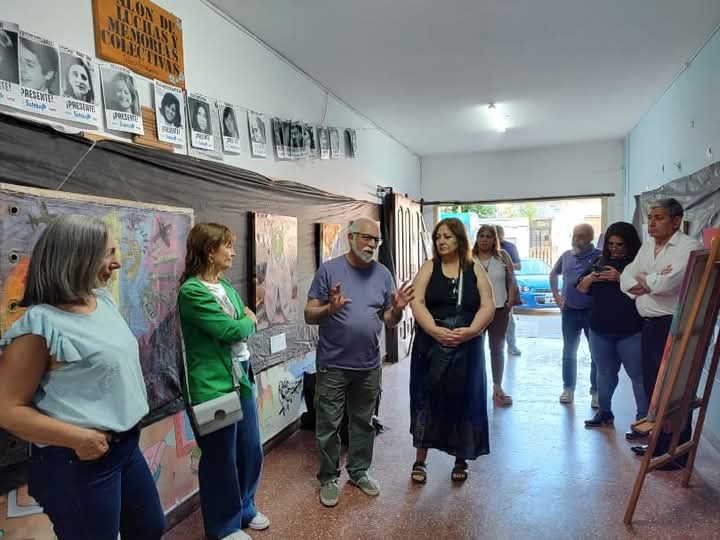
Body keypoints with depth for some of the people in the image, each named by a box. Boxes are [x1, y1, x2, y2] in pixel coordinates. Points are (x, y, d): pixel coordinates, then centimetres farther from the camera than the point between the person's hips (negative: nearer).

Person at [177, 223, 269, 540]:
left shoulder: (226, 287, 11)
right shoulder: (191, 291, -17)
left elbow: (247, 328, 17)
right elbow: (232, 330, -19)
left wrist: (243, 324, -4)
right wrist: (249, 321, 0)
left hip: (241, 378, 8)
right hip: (213, 386, -8)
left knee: (250, 450, 18)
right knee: (220, 459, 9)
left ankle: (244, 509, 41)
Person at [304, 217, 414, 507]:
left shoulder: (383, 274, 3)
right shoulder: (329, 270, -9)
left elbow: (389, 321, 7)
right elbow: (309, 316, -9)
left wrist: (398, 308, -15)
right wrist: (330, 308, -29)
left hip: (369, 365, 4)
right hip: (333, 365, -3)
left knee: (363, 422, 18)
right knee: (328, 426, 8)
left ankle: (359, 472, 37)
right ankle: (328, 478, 27)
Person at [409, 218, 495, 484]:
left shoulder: (475, 270, 4)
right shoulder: (429, 268, 2)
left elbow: (488, 306, -4)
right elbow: (417, 302, -9)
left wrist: (470, 330, -21)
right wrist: (435, 330, -24)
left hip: (467, 348, 1)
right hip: (430, 346, 0)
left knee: (464, 401, 9)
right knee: (426, 401, 5)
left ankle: (461, 460, 28)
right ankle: (420, 461, 20)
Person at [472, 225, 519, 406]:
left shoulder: (502, 256, 2)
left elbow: (512, 281, 3)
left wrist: (510, 302, -6)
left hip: (499, 309, 2)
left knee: (497, 349, 11)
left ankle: (497, 388, 22)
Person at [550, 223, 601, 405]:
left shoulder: (599, 256, -9)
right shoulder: (566, 256, 6)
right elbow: (553, 274, 21)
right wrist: (556, 297, 13)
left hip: (592, 311, -4)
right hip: (569, 311, 4)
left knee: (597, 353, 4)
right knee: (569, 353, 12)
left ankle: (596, 392, 17)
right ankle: (568, 388, 24)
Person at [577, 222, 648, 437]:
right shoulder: (601, 262, 11)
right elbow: (581, 288, 12)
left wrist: (620, 278, -24)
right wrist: (591, 277, -7)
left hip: (631, 332, -5)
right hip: (600, 330, 6)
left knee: (638, 375, 0)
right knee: (605, 373, 17)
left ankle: (644, 420, 9)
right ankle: (604, 412, 30)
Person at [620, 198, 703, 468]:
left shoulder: (689, 247, -12)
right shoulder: (647, 247, 14)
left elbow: (667, 284, -24)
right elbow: (626, 280, 8)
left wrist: (641, 279, -5)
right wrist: (653, 282, -11)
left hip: (674, 326, -8)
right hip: (649, 325, 8)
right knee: (652, 386, 16)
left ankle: (677, 453, 14)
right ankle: (659, 443, 30)